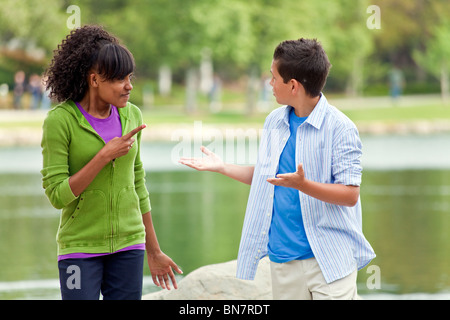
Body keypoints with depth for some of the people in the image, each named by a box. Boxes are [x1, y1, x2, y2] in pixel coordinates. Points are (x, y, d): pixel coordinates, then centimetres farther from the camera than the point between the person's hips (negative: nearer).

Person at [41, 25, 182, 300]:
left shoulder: (131, 116, 2)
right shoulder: (60, 120, -13)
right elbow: (57, 195, -15)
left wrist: (153, 251, 14)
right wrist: (105, 156, -22)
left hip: (127, 246, 4)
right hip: (81, 247, -4)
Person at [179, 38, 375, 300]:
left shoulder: (340, 128, -10)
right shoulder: (274, 122, 12)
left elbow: (350, 195, -15)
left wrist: (303, 185, -27)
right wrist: (221, 167, 24)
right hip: (284, 261, 6)